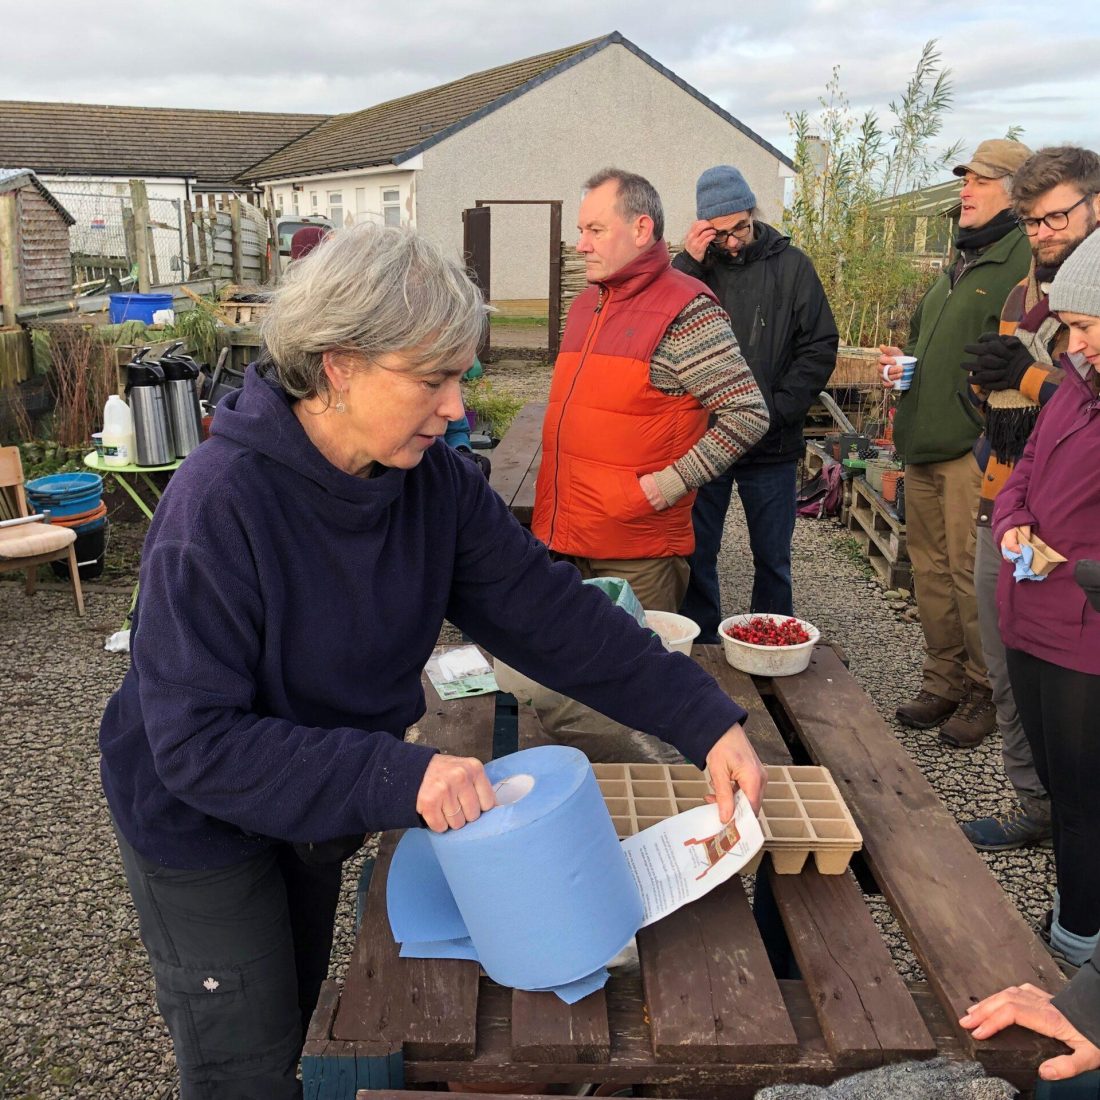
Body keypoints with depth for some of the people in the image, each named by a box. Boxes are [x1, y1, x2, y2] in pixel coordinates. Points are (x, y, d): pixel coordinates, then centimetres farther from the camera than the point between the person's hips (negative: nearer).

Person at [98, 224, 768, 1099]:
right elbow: (198, 743, -33)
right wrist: (395, 777, -43)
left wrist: (707, 721, -22)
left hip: (316, 812, 6)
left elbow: (548, 612, -16)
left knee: (300, 1027, 27)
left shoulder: (434, 480, -16)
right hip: (202, 822, -5)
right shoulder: (218, 505, -34)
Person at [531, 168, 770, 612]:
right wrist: (549, 519, 15)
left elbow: (748, 415, -15)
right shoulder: (584, 305, 14)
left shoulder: (685, 311, -11)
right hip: (563, 542, 8)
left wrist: (669, 485, -18)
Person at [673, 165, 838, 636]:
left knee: (773, 560, 11)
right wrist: (687, 264, -16)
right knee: (697, 555, 9)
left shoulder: (791, 265, 1)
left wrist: (776, 410, -10)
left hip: (773, 444, 0)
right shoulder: (692, 265, 3)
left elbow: (820, 349, -1)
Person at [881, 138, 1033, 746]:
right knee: (931, 569, 13)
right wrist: (901, 361, 12)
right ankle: (943, 683, 26)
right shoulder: (961, 261, 21)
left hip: (976, 448, -9)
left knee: (972, 576, -4)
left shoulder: (1024, 256, -8)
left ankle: (985, 693, 13)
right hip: (926, 446, 9)